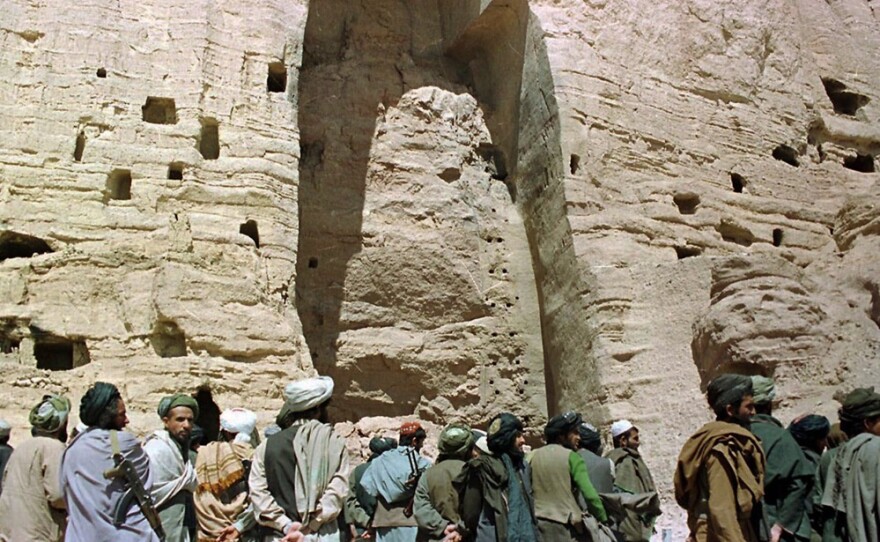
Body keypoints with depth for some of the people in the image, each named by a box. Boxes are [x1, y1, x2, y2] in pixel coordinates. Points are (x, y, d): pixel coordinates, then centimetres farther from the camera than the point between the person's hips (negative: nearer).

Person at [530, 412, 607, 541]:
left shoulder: (534, 456, 8)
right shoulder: (571, 456, -7)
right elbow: (589, 493, -12)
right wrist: (603, 519, -2)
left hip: (538, 522, 5)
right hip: (565, 524, -5)